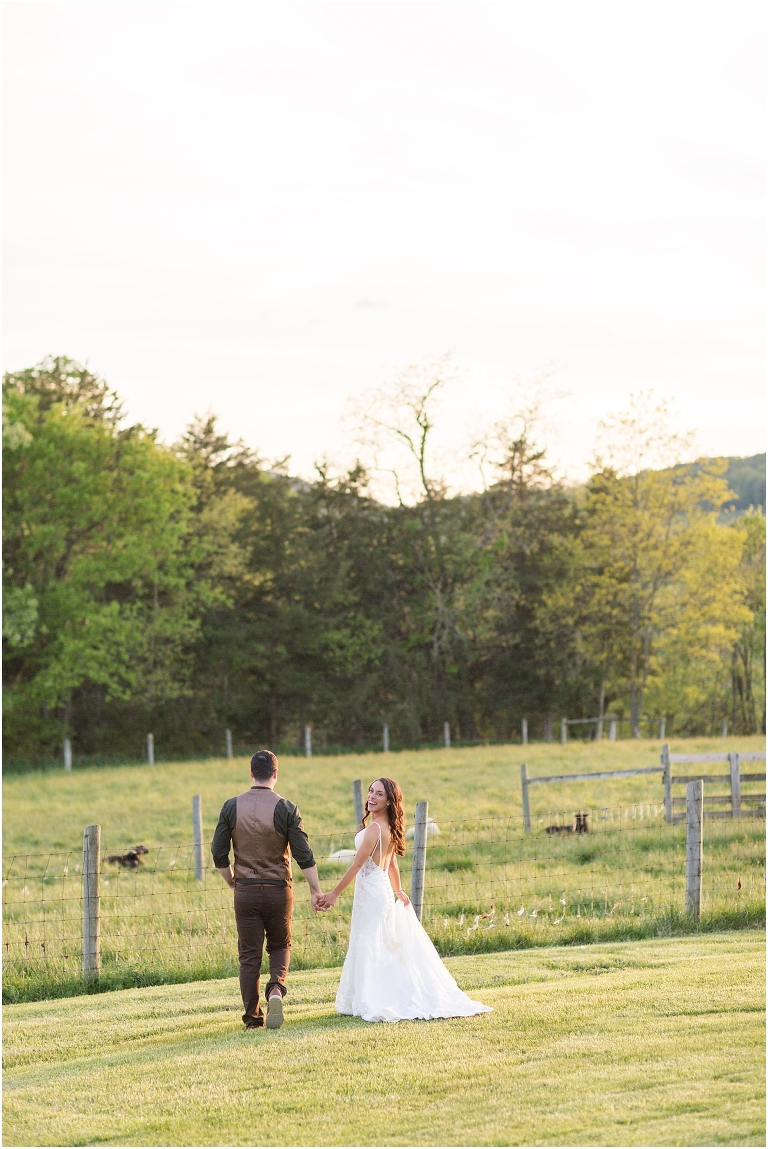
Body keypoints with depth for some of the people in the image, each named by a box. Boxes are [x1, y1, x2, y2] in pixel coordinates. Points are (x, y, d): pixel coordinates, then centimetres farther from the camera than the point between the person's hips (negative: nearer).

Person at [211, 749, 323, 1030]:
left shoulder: (232, 807, -3)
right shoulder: (285, 808, -8)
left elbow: (219, 854, 1)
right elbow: (304, 855, -9)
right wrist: (316, 891, -2)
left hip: (245, 890, 1)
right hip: (278, 890, -1)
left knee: (249, 955, 8)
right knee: (280, 946, 18)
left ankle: (252, 1018, 6)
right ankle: (276, 988, -9)